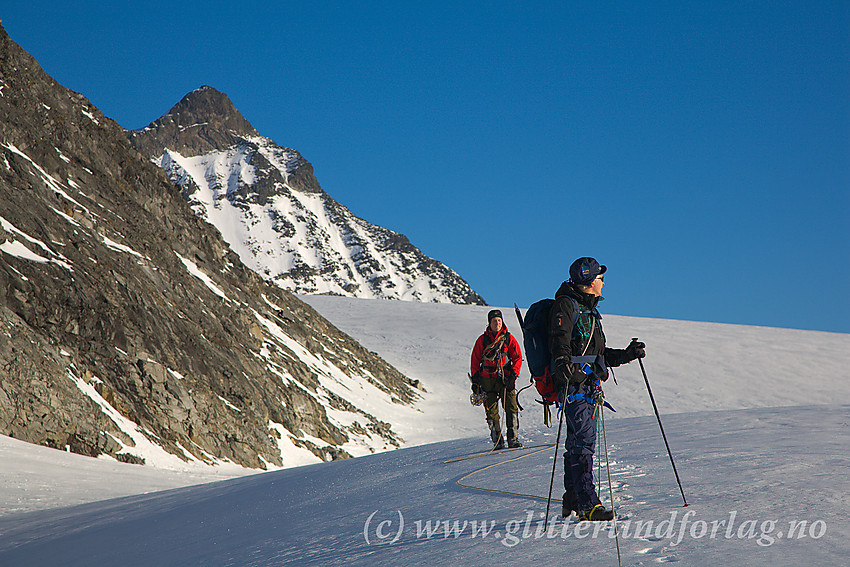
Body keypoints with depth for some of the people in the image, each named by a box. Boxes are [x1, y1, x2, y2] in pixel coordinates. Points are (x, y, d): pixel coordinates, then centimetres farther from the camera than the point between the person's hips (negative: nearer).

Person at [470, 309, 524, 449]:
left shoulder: (509, 338, 6)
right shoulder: (482, 340, 9)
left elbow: (517, 358, 5)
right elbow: (475, 361, 12)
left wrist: (513, 375, -7)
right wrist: (475, 380, 4)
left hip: (505, 378, -1)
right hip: (487, 379, 1)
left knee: (511, 407, -10)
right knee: (491, 410, -2)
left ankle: (513, 438, -4)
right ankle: (497, 441, 3)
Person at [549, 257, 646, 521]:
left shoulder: (589, 311, 25)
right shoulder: (566, 305, -5)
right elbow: (559, 341, -20)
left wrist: (628, 354, 25)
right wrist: (564, 363, -36)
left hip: (590, 385, 10)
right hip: (574, 383, -10)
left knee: (580, 442, 12)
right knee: (583, 441, -14)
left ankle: (573, 500, 18)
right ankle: (587, 505, -17)